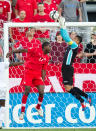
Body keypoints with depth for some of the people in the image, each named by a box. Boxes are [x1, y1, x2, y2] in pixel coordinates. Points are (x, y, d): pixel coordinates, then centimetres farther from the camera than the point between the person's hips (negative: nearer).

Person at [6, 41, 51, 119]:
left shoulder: (47, 58, 11)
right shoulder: (36, 51, -7)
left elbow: (43, 70, 13)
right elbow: (24, 50, -6)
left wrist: (43, 81, 6)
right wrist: (12, 52, -9)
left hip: (38, 74, 5)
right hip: (29, 72, -5)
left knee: (41, 92, -7)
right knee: (27, 91, -11)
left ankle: (38, 107, 22)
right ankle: (22, 111, -1)